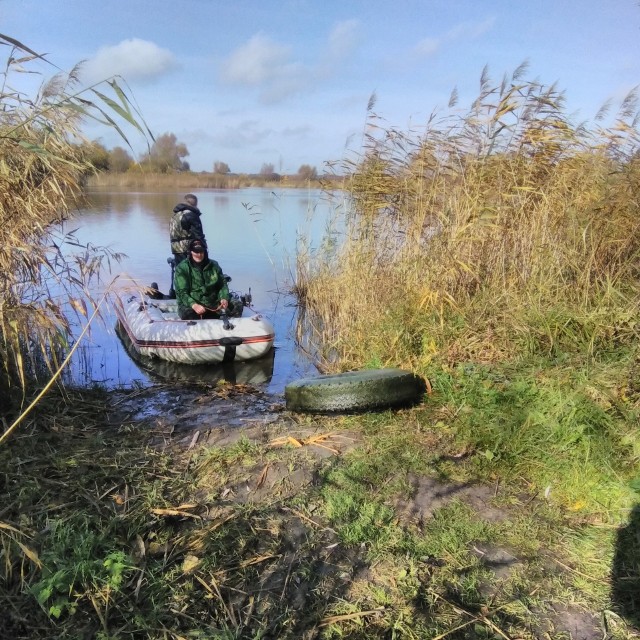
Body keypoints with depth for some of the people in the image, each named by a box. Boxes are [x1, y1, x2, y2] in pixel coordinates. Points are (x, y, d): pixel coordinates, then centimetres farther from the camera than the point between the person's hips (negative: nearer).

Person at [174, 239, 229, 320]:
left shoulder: (213, 265, 8)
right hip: (189, 305, -2)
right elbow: (181, 292, -12)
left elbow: (222, 284, 12)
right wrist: (194, 305, -29)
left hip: (212, 306, 3)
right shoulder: (182, 268, -4)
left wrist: (224, 298, -10)